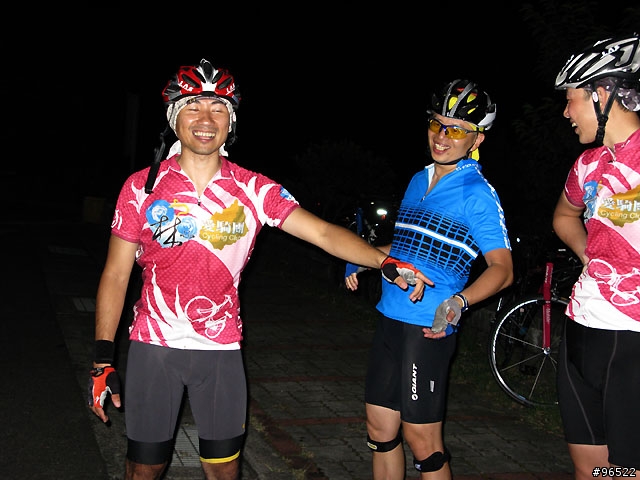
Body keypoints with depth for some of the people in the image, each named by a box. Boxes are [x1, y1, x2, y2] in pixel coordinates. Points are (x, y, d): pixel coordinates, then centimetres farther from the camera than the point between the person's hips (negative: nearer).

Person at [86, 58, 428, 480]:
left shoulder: (254, 190, -4)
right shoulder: (143, 187, -6)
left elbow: (323, 232, -11)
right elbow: (116, 275, -2)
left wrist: (385, 262, -27)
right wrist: (103, 359, -5)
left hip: (221, 348, 1)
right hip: (154, 346, -1)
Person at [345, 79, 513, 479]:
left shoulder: (478, 195, -9)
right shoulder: (419, 181, 14)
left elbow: (502, 267, -14)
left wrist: (460, 301, -31)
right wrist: (362, 260, 16)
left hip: (428, 328, -7)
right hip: (389, 319, 7)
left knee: (421, 439, -1)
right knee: (380, 430, 14)